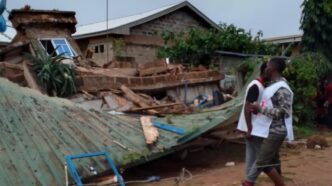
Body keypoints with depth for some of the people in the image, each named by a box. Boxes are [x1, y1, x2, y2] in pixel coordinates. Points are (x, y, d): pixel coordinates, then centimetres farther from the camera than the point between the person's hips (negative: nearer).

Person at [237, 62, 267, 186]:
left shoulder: (260, 86, 12)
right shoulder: (256, 86, -18)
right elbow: (247, 108, -22)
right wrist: (250, 129, -24)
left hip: (255, 127, 9)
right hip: (252, 128, -9)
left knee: (252, 155, 11)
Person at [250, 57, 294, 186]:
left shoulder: (282, 89, -19)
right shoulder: (273, 85, 11)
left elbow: (284, 112, -25)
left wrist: (260, 109, -22)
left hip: (275, 132, -10)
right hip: (271, 131, 10)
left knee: (262, 163, -10)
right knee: (273, 162, 15)